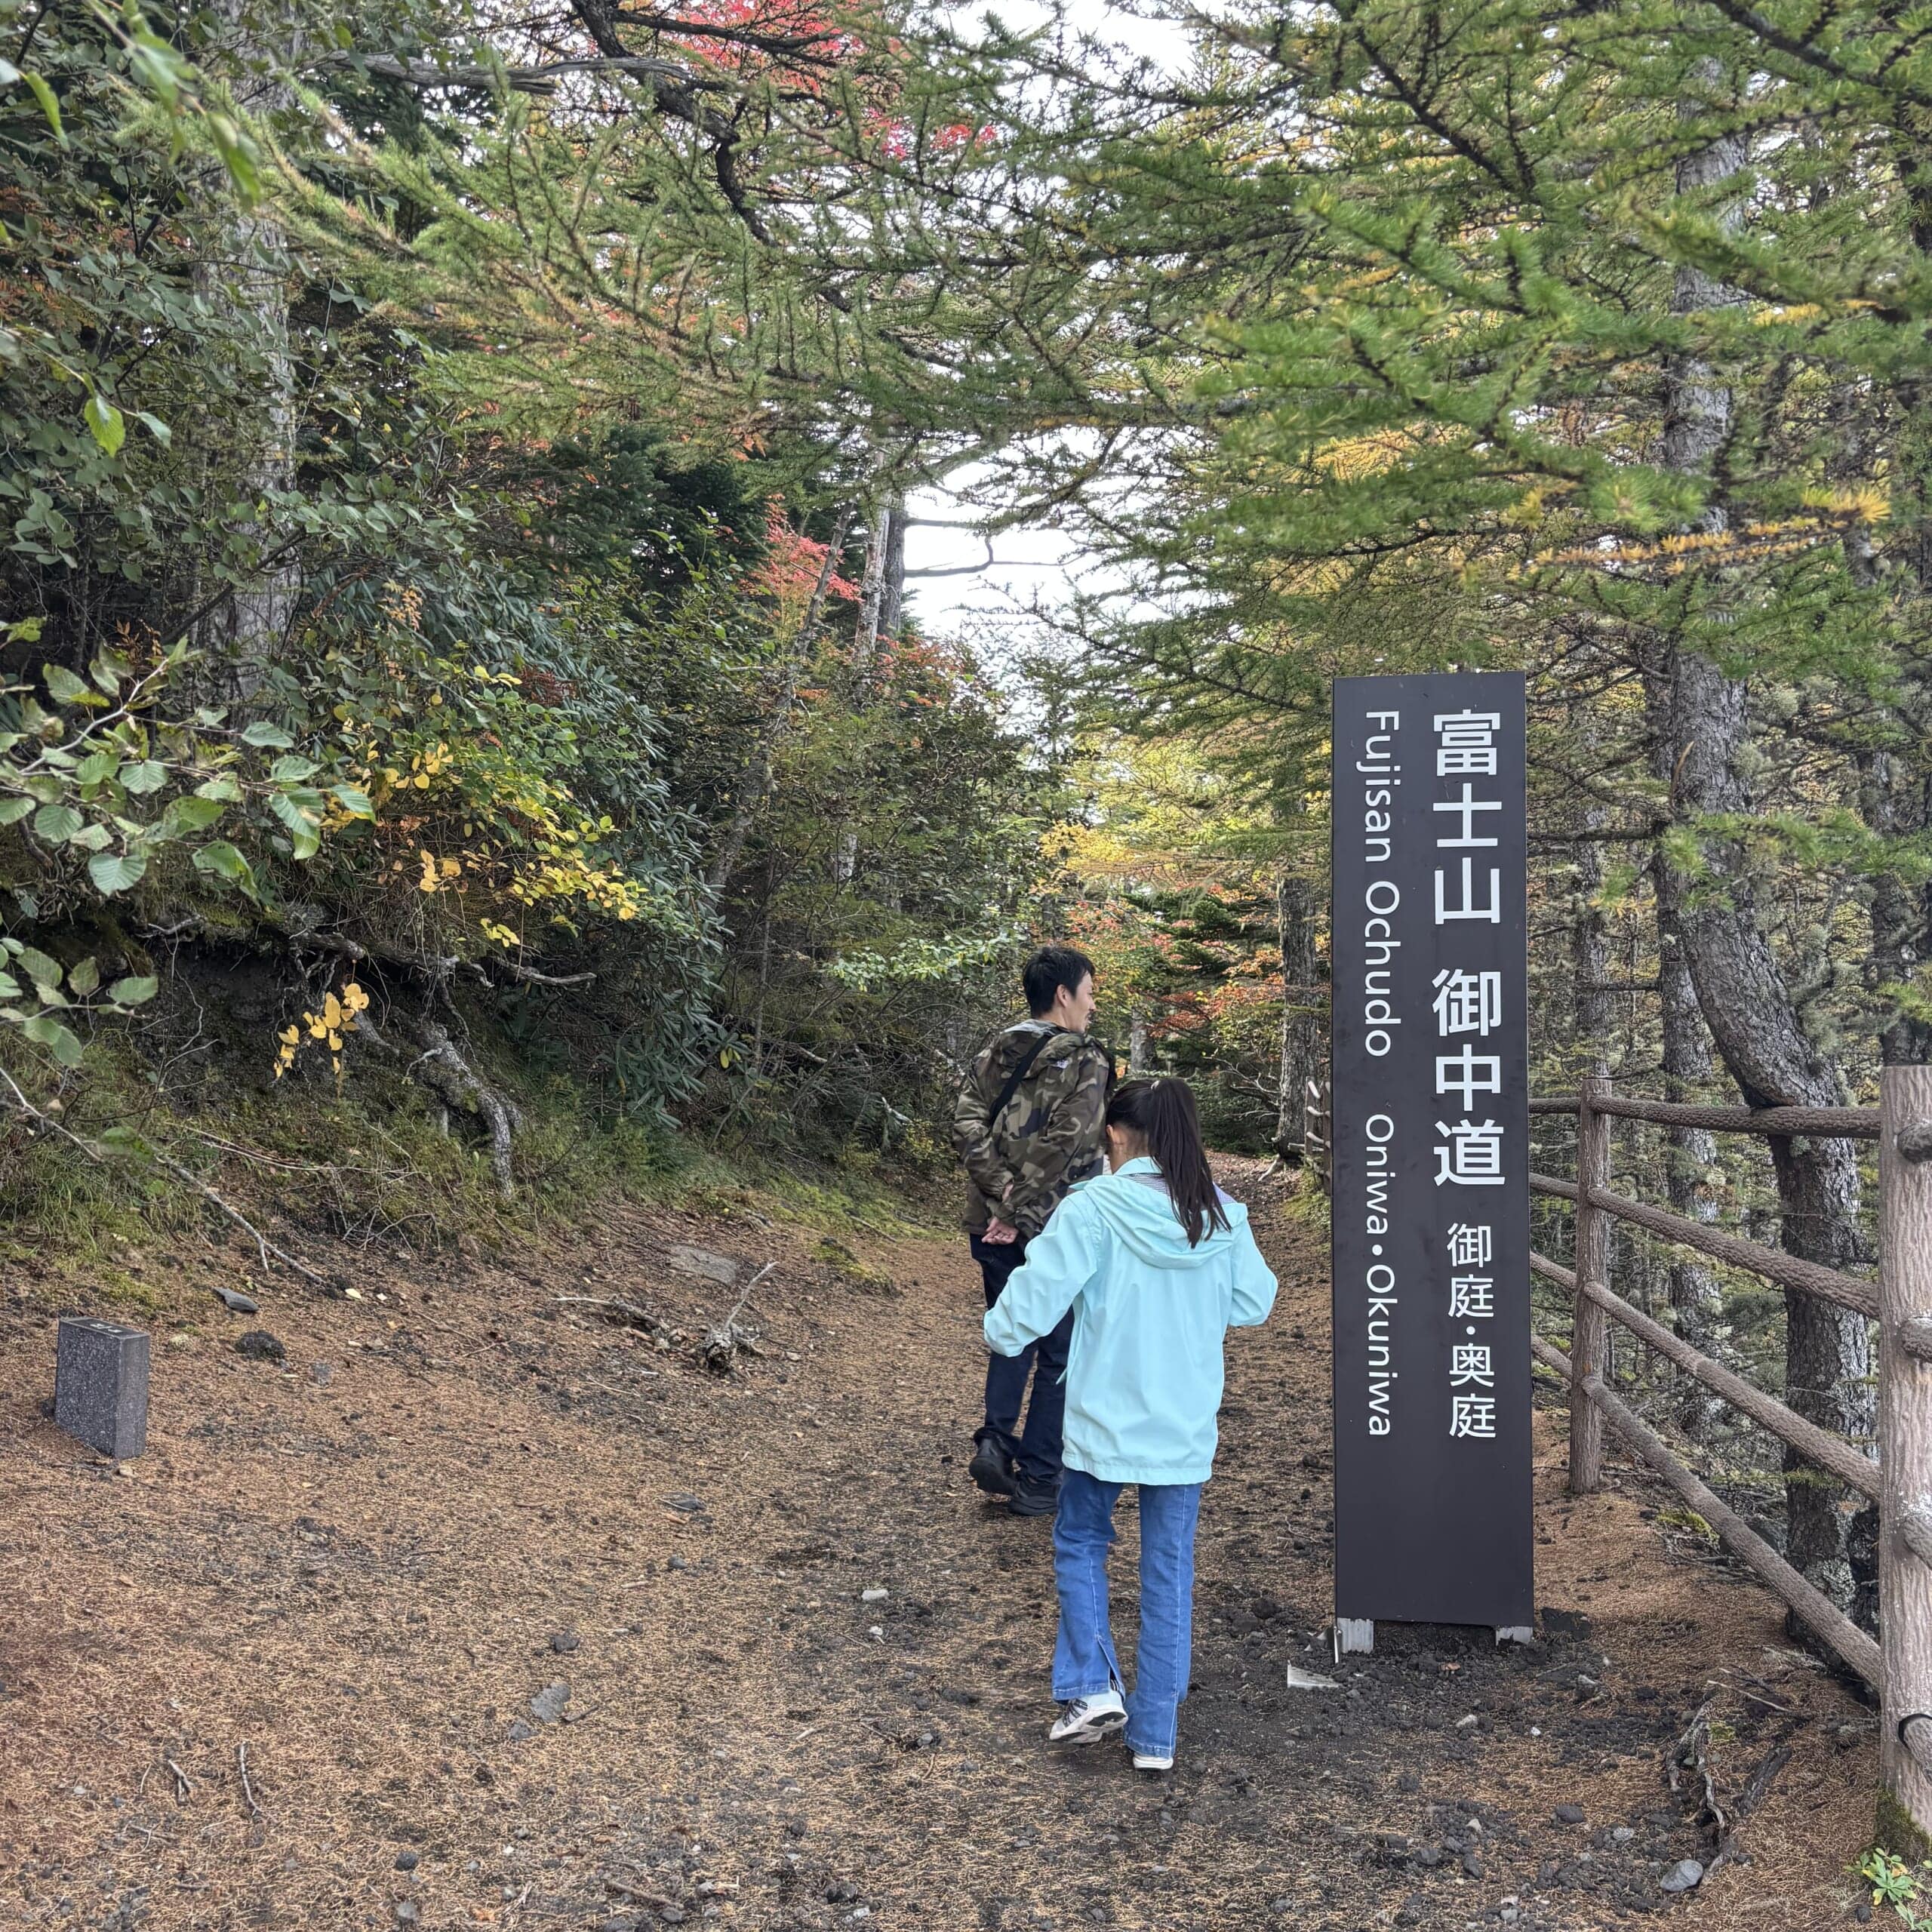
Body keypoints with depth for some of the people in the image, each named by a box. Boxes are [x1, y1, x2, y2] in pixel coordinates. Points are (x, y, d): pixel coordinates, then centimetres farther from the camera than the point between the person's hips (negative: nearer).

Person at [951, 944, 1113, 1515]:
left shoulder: (994, 1053, 7)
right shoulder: (1087, 1063, -9)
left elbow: (967, 1127, -5)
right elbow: (1060, 1147, -19)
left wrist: (1005, 1198, -10)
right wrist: (1021, 1215, -15)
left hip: (992, 1225, 5)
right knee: (1059, 1353, 9)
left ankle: (995, 1440, 2)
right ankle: (1037, 1479, 14)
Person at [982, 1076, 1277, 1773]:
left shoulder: (1093, 1208, -14)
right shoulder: (1223, 1216, -3)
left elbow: (1037, 1294, -14)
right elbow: (1254, 1304, 7)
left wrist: (999, 1335, 6)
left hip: (1104, 1421, -3)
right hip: (1187, 1428, 3)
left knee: (1079, 1543, 20)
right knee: (1170, 1572, 12)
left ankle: (1092, 1689, 9)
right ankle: (1156, 1735, 18)